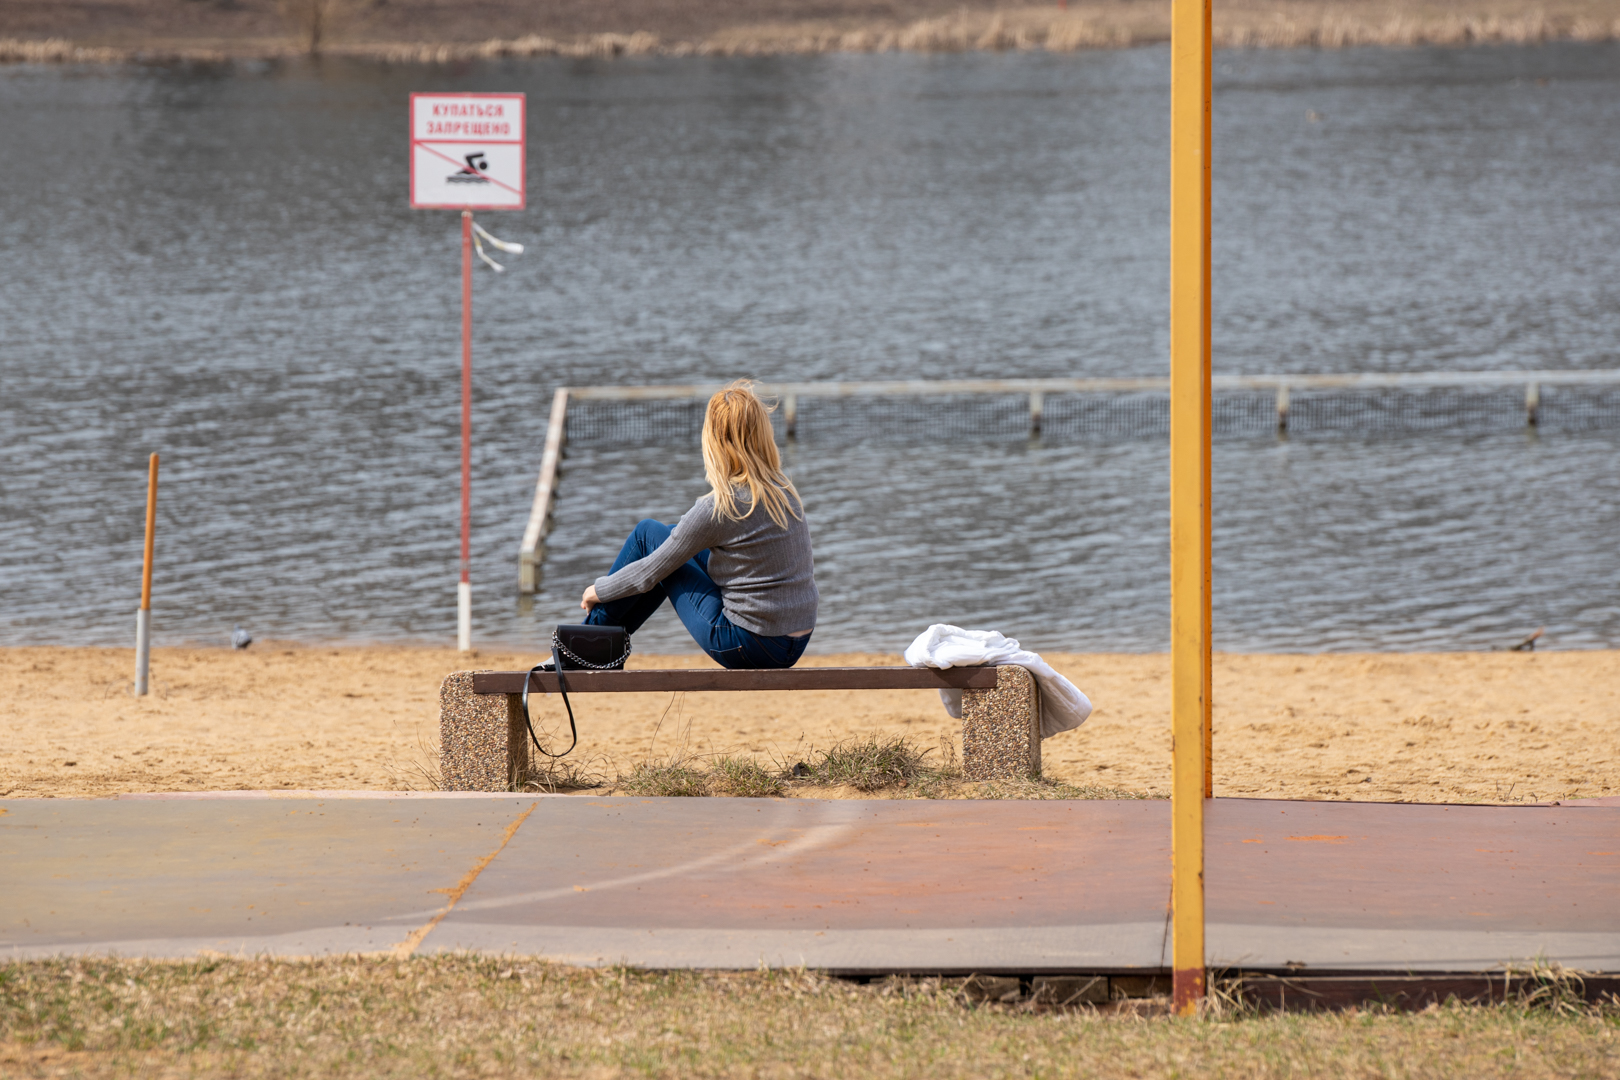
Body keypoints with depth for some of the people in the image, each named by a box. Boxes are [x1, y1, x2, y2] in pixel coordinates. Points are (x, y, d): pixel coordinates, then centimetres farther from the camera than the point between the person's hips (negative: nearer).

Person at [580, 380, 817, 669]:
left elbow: (648, 575, -8)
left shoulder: (718, 509, -19)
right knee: (673, 538, 24)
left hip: (748, 646, -7)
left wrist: (599, 590, 13)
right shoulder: (785, 491, 3)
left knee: (648, 533, 8)